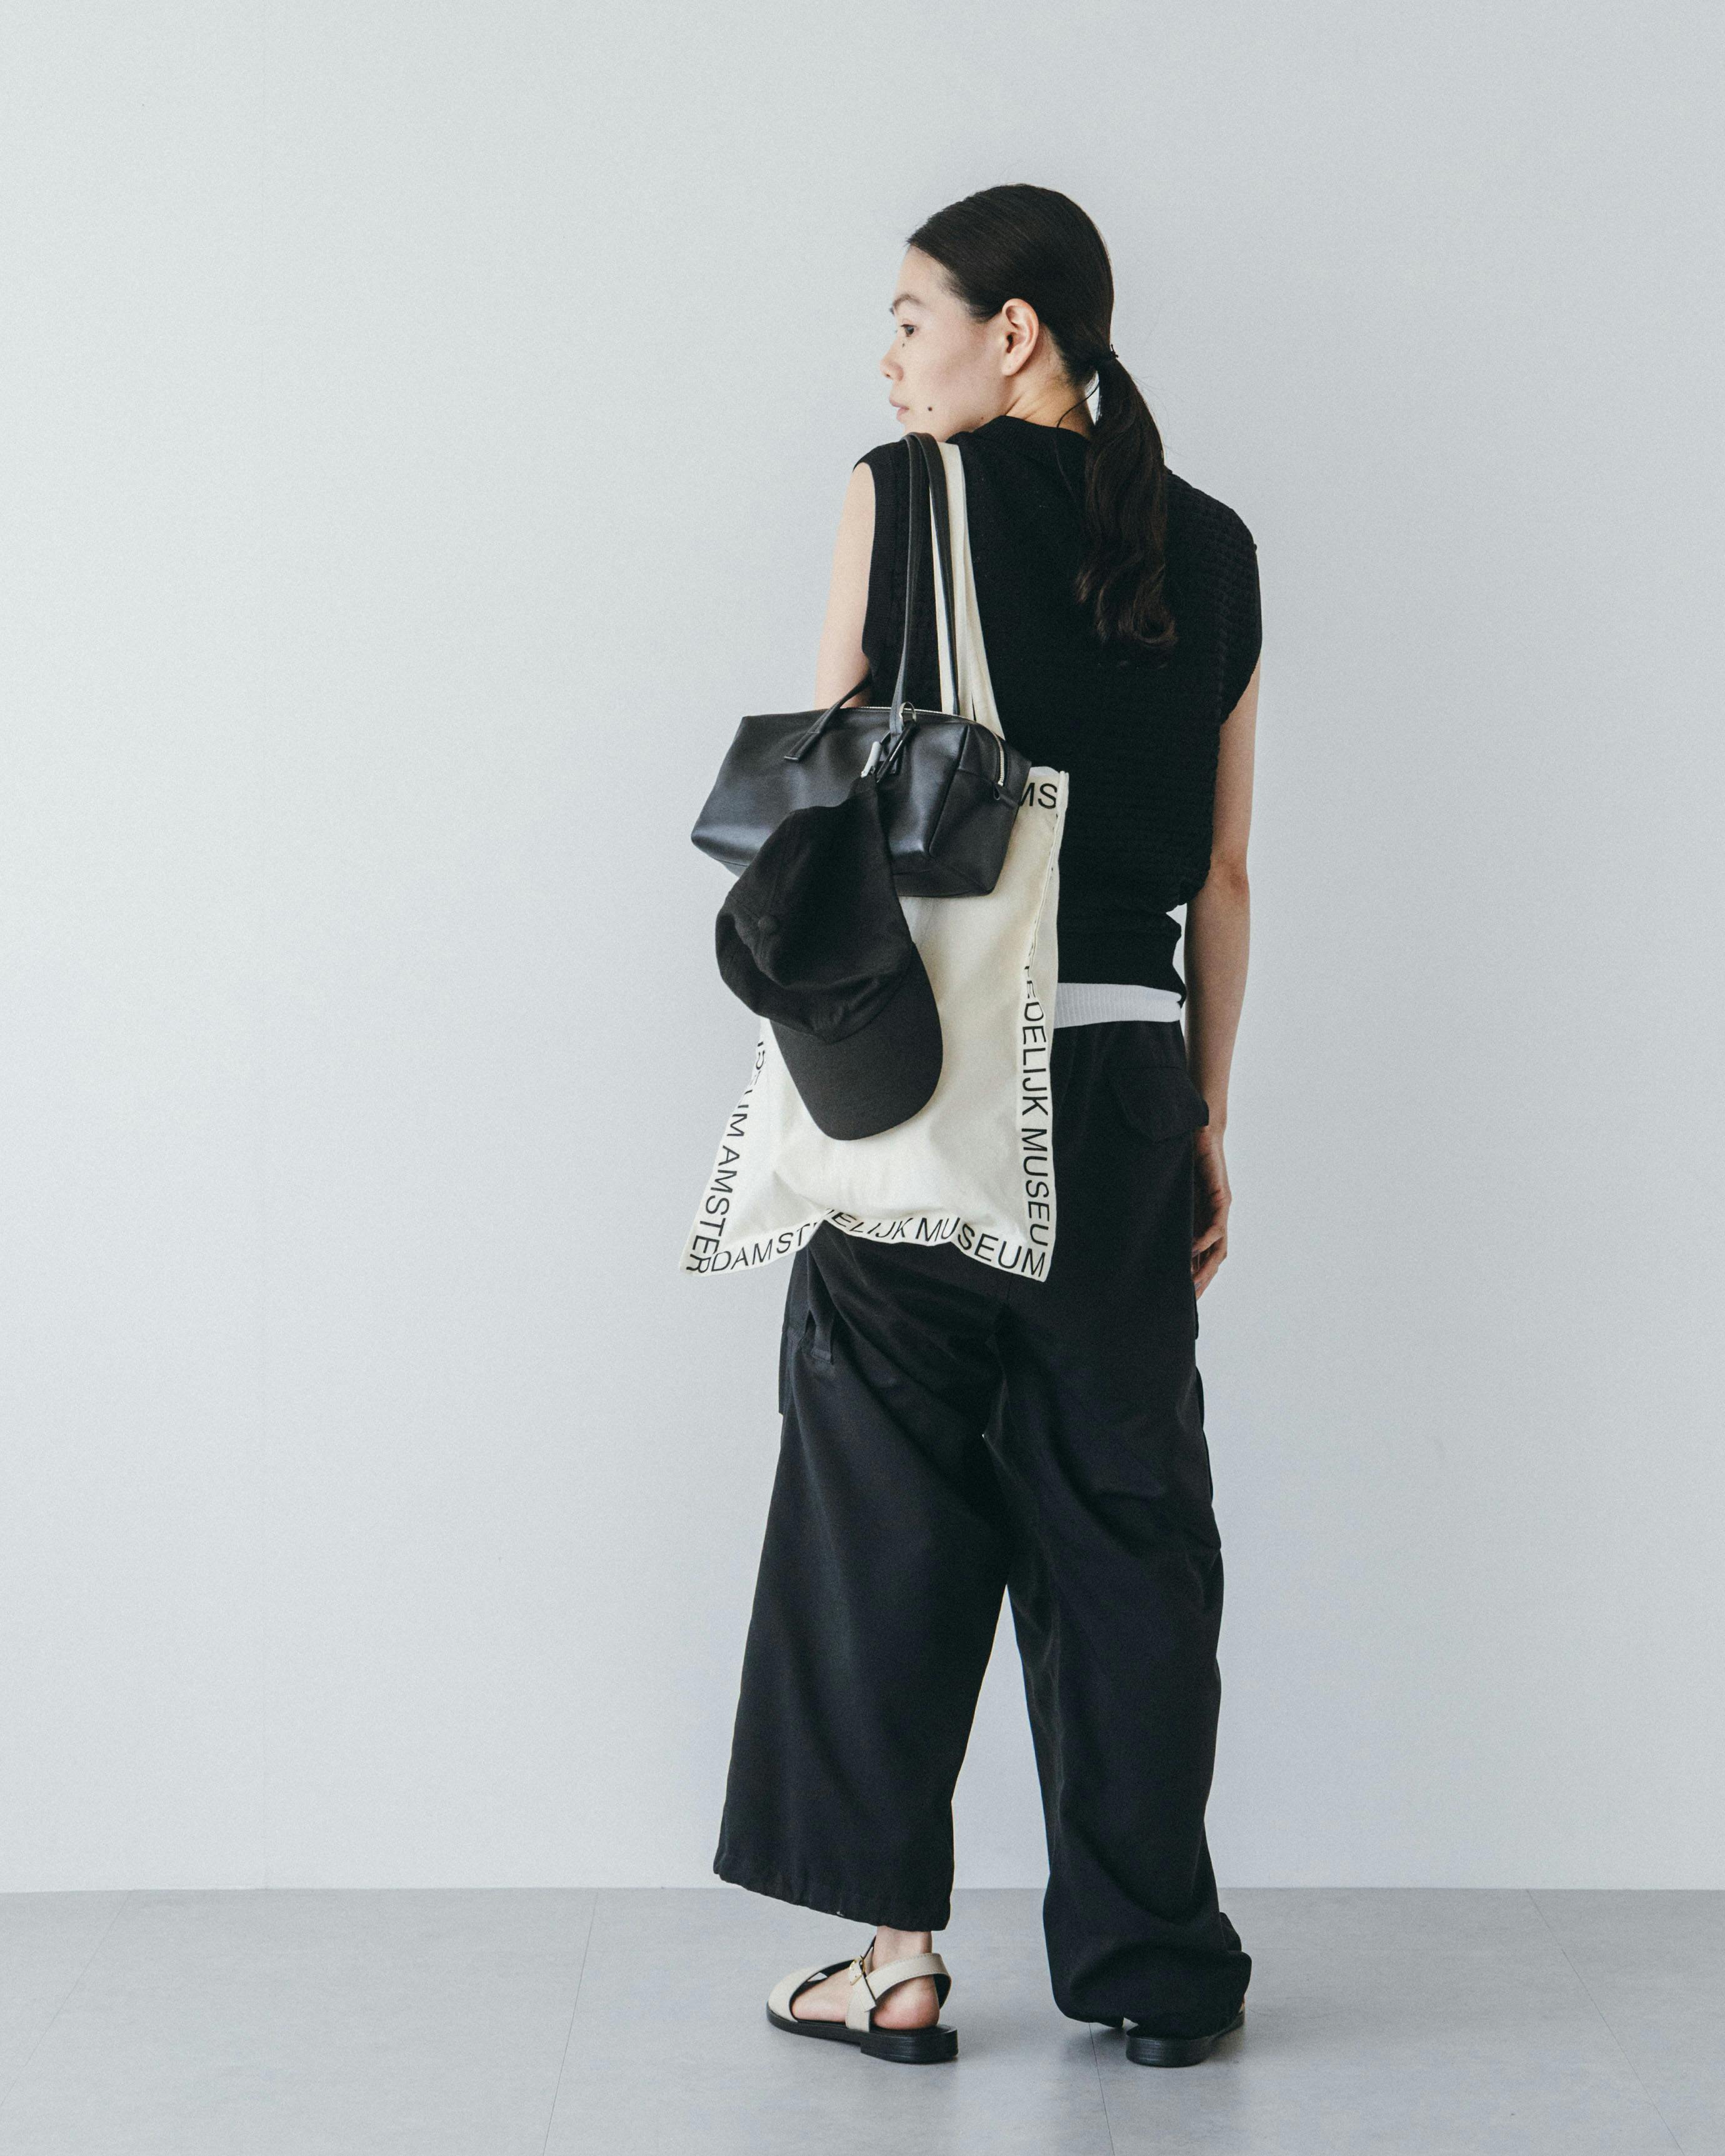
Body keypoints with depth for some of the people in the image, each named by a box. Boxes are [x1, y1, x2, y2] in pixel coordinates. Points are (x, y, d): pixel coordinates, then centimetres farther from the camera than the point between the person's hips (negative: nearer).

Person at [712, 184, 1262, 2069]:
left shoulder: (902, 499, -3)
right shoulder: (1209, 549, 9)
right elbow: (1222, 874, 11)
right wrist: (1206, 1122, 16)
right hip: (1131, 1067, 4)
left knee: (894, 1507, 6)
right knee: (1126, 1514, 9)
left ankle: (898, 1956, 10)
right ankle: (1153, 1964, 14)